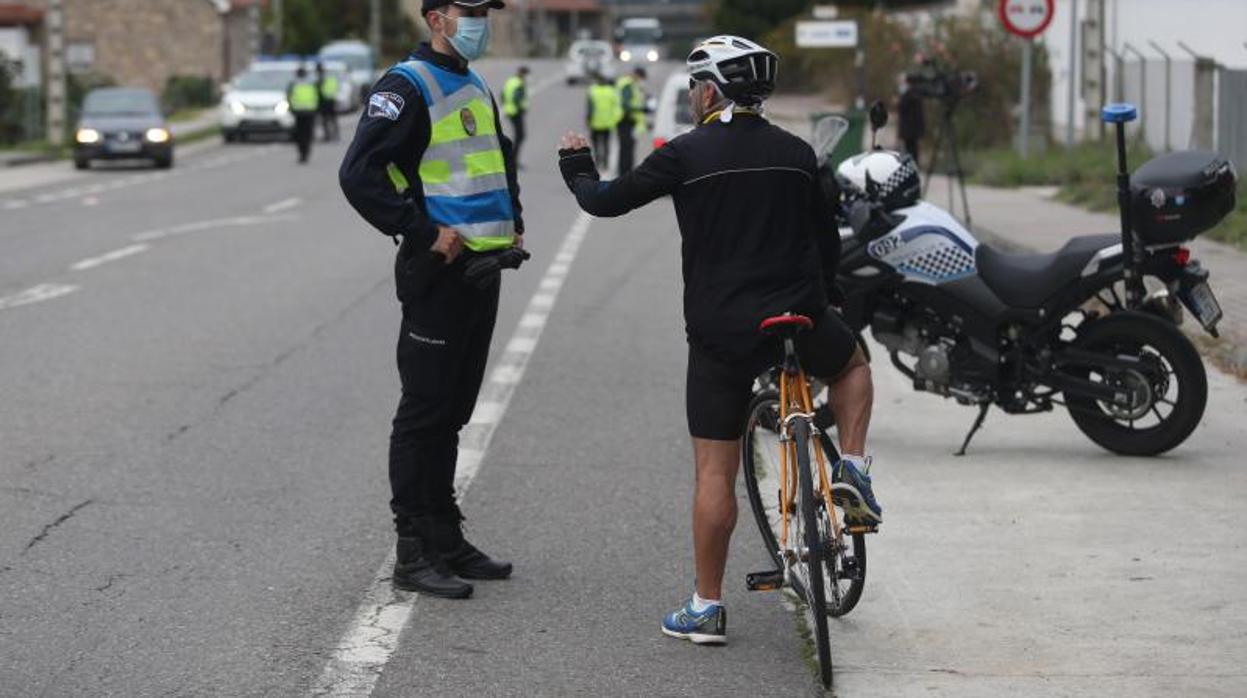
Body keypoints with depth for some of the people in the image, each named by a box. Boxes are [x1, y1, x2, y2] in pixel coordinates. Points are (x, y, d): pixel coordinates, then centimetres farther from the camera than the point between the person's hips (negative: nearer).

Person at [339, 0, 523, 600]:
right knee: (425, 410, -4)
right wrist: (424, 233, -19)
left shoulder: (477, 88, 17)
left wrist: (514, 223, 18)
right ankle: (413, 554, 0)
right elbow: (359, 174, -20)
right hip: (439, 271, -9)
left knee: (453, 410, 14)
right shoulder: (407, 87, -12)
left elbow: (500, 160, 34)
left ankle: (445, 539, 22)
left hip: (483, 268, 9)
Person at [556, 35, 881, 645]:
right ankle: (853, 469, 12)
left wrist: (576, 165, 21)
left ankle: (706, 607, 7)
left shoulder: (686, 155, -6)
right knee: (852, 365, 34)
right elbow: (828, 245, 13)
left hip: (720, 333, -2)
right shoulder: (796, 154, 5)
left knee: (714, 471, 5)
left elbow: (606, 201, 0)